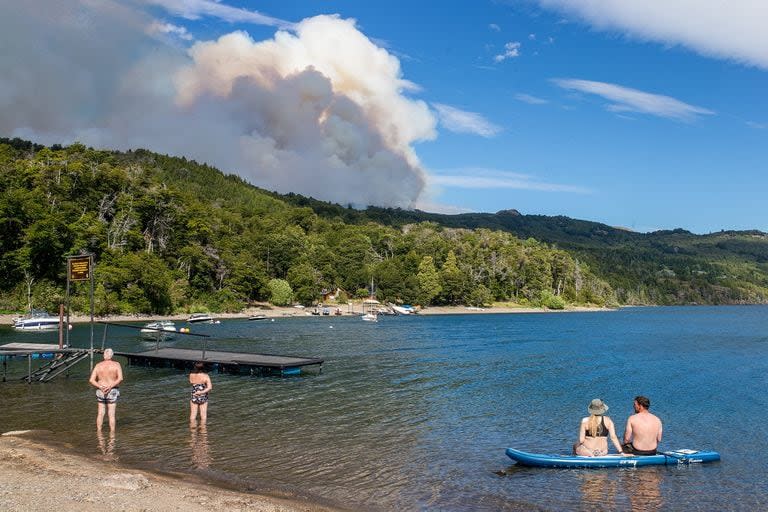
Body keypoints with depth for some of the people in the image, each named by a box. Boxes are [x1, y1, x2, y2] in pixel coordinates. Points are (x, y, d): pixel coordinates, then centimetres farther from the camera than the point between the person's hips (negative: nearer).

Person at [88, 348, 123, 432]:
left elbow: (91, 380, -7)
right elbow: (120, 378, -20)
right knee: (111, 414, 1)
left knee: (100, 413, 13)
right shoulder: (116, 364, -7)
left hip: (100, 391, 3)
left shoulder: (98, 366, 1)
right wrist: (110, 386, -18)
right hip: (112, 392, -2)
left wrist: (100, 387, -12)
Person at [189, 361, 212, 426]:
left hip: (194, 397, 2)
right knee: (203, 415, 11)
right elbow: (210, 387, -24)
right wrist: (202, 392, -21)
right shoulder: (205, 376, -17)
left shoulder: (191, 375, -10)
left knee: (193, 415, 12)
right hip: (203, 398, -2)